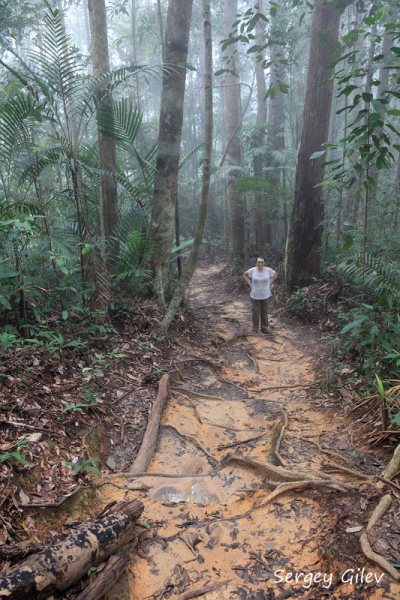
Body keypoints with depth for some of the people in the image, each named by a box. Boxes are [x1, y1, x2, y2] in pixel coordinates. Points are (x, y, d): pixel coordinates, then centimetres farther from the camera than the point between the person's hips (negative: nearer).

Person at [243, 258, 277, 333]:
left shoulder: (268, 270, -4)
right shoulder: (252, 270, -6)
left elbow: (275, 274, 15)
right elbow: (245, 274, 10)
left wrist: (269, 283, 5)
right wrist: (250, 284, 1)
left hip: (265, 295, 1)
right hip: (255, 295, -1)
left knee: (264, 312, 8)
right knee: (255, 313, 2)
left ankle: (264, 328, 22)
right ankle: (255, 329, 14)